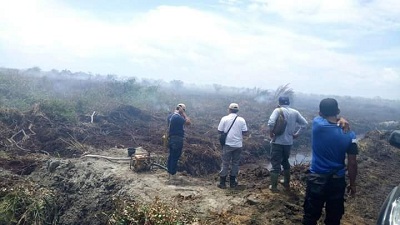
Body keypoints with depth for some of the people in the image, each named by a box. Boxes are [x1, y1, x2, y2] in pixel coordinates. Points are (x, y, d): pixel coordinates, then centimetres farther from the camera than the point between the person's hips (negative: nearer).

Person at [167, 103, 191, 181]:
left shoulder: (170, 116, 9)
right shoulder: (178, 117, -21)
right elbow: (188, 122, -20)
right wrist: (183, 113, -15)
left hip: (171, 139, 9)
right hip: (177, 139, -9)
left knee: (171, 156, 16)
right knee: (175, 157, -1)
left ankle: (170, 172, 26)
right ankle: (172, 175, 5)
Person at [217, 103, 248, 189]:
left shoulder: (224, 119, -5)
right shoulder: (241, 120, -1)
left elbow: (220, 131, -4)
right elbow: (244, 132, 0)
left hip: (227, 144, -1)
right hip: (238, 145, 2)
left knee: (225, 163, 5)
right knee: (235, 163, 12)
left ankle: (222, 183, 8)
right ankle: (232, 182, 19)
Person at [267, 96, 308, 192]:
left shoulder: (278, 110, -10)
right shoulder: (295, 112, 4)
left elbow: (271, 122, -25)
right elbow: (305, 123, 4)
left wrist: (271, 133, -10)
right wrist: (297, 134, 9)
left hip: (278, 141, -5)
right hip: (289, 142, 5)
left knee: (275, 163, 4)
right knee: (285, 162, 23)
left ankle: (274, 186, 9)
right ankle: (286, 183, 33)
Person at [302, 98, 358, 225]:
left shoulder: (317, 124, -13)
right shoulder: (349, 135, -9)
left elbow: (322, 117, 12)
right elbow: (352, 163, -5)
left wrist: (340, 120, -4)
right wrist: (352, 184, 6)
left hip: (316, 179, -1)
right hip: (337, 181, 1)